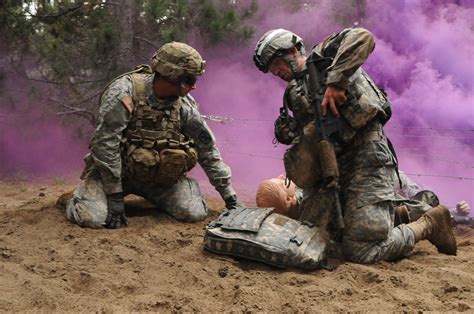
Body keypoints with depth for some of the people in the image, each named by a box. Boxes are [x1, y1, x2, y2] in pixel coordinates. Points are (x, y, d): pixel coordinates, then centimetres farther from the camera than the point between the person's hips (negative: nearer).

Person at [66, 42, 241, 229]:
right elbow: (105, 143, -23)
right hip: (114, 171, -3)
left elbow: (207, 147, 3)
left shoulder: (184, 104, -7)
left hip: (157, 176, 4)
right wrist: (114, 196, -22)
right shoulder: (124, 91, -23)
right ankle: (81, 196, 10)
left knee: (195, 213, -15)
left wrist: (228, 194, 4)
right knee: (91, 217, -26)